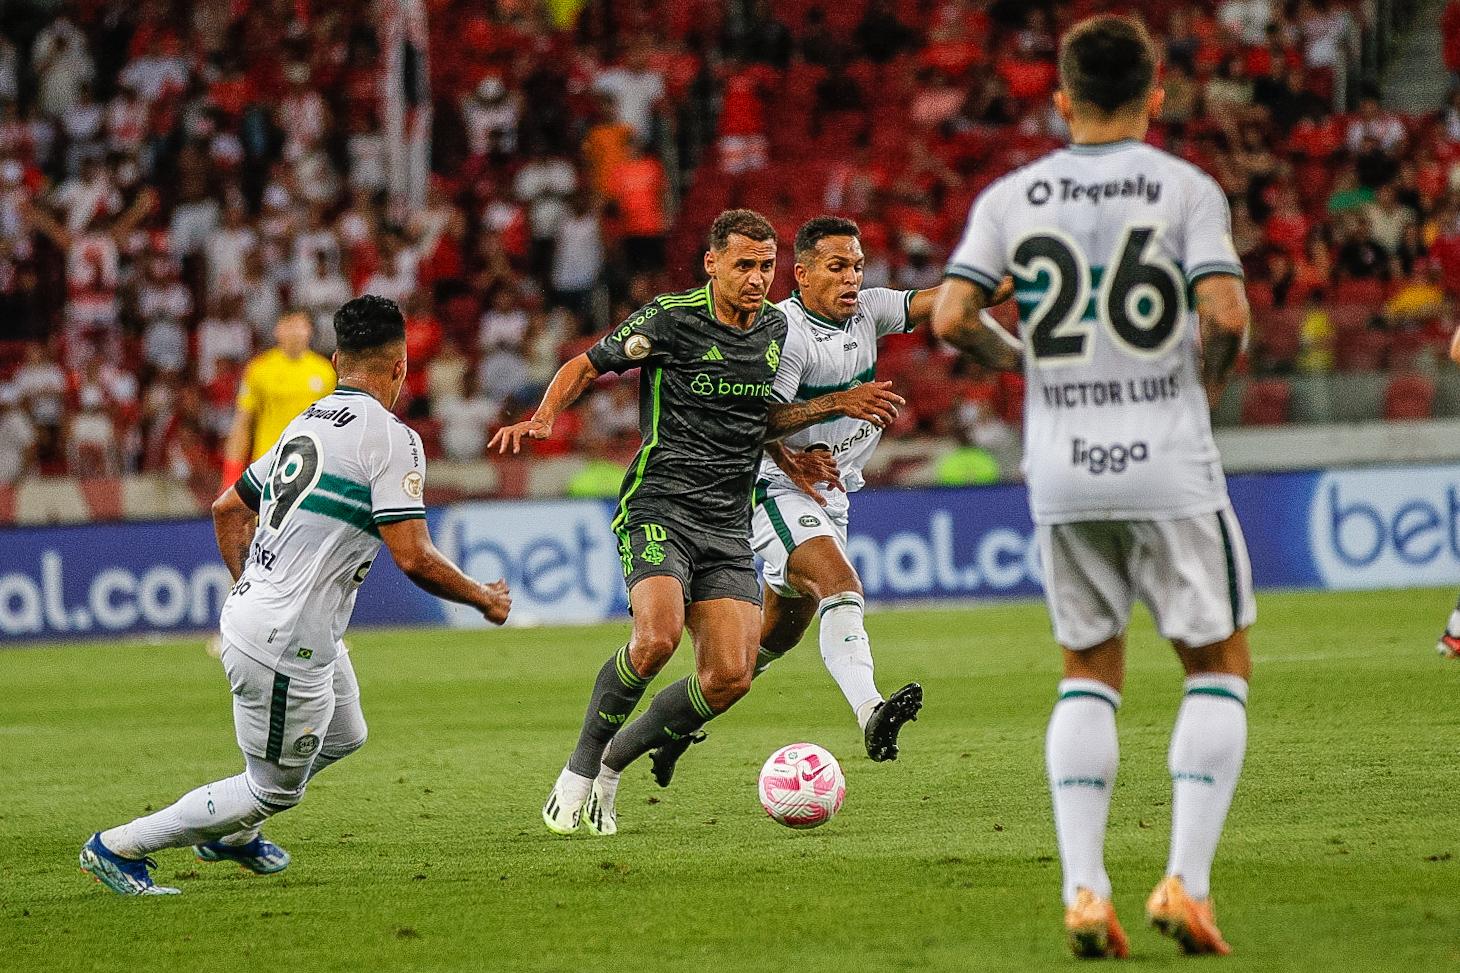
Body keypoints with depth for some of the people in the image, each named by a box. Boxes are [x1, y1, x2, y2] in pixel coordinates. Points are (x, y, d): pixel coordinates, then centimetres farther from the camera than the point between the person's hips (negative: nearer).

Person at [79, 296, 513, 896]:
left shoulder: (307, 424, 10)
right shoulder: (390, 438, -16)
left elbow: (228, 509, 18)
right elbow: (414, 558, -20)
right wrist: (483, 599, -5)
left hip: (252, 614, 9)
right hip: (288, 645, -9)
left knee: (344, 737, 29)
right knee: (275, 791, 6)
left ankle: (231, 833, 41)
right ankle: (119, 848, 10)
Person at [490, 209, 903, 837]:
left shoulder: (774, 327, 12)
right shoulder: (670, 319, -7)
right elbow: (585, 367, 2)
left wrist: (836, 405, 21)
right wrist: (542, 419, -15)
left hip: (728, 527, 6)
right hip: (660, 508, -6)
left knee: (730, 677, -9)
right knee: (658, 637, -30)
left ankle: (612, 766, 12)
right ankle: (579, 771, -9)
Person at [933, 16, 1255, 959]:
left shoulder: (1010, 197, 5)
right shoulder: (1186, 188, -3)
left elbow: (951, 316, -4)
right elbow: (1226, 313, -15)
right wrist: (1207, 380, 5)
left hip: (1061, 467, 3)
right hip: (1167, 459, -3)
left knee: (1090, 674, 15)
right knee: (1220, 665, 9)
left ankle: (1084, 889, 1)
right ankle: (1187, 880, -4)